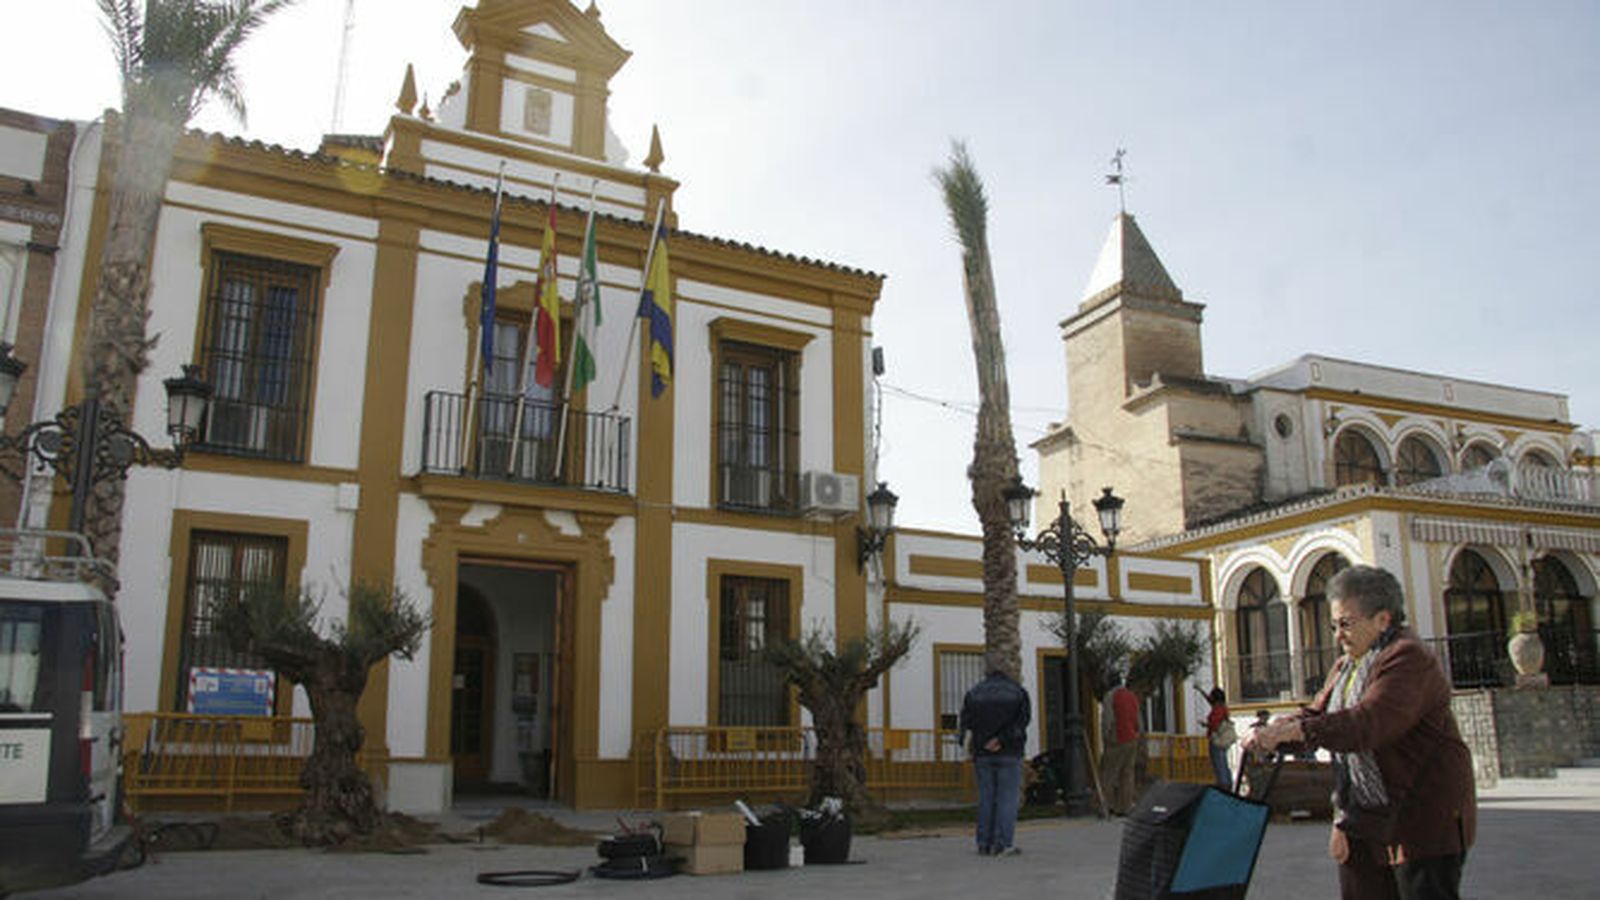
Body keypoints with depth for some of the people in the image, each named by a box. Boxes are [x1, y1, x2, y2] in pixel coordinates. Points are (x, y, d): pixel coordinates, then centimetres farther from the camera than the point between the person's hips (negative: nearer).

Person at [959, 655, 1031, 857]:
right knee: (1008, 798, 0)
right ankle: (1003, 844, -6)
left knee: (985, 798, 9)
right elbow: (1023, 719, -11)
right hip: (1009, 753, -3)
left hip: (982, 754, 3)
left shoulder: (974, 693, 6)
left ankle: (984, 844, 9)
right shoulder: (1018, 691, -1)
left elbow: (965, 720, -3)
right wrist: (1002, 739, -15)